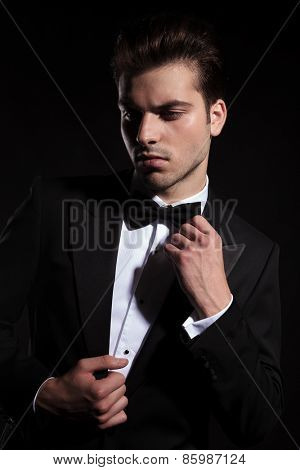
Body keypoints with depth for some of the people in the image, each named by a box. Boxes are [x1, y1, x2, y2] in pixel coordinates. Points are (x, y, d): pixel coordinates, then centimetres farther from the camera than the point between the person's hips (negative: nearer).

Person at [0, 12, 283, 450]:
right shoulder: (54, 202, -5)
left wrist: (215, 305, -16)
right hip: (49, 450, 1)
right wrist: (41, 392, -13)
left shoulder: (253, 254, -4)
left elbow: (257, 423, -5)